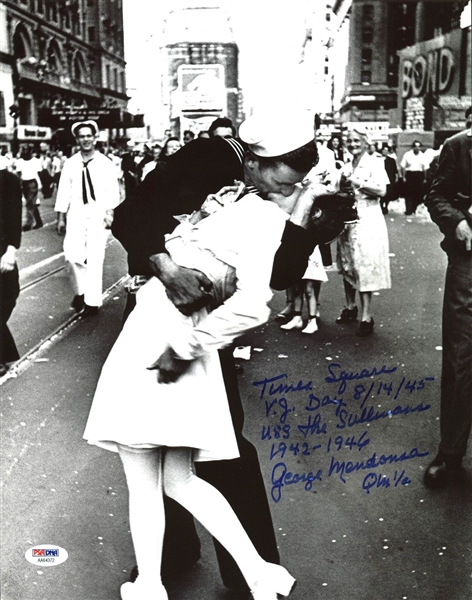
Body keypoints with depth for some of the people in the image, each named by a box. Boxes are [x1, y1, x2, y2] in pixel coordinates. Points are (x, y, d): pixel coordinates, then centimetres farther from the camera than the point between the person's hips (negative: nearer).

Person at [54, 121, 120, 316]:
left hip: (98, 214, -2)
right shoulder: (70, 163, 5)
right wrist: (61, 217, 5)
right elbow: (64, 190, 6)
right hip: (76, 213, 2)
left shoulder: (105, 163, -1)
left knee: (94, 258, -2)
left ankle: (92, 301, 8)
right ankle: (80, 290, 18)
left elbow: (112, 191, -5)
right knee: (72, 255, -8)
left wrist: (110, 212, -18)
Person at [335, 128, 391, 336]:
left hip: (366, 220, -6)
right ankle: (350, 307, 25)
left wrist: (356, 182, -17)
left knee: (364, 266, -9)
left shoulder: (374, 163, -3)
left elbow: (381, 190, -14)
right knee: (347, 265, 10)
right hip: (347, 219, 6)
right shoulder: (347, 167, 16)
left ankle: (366, 317, -7)